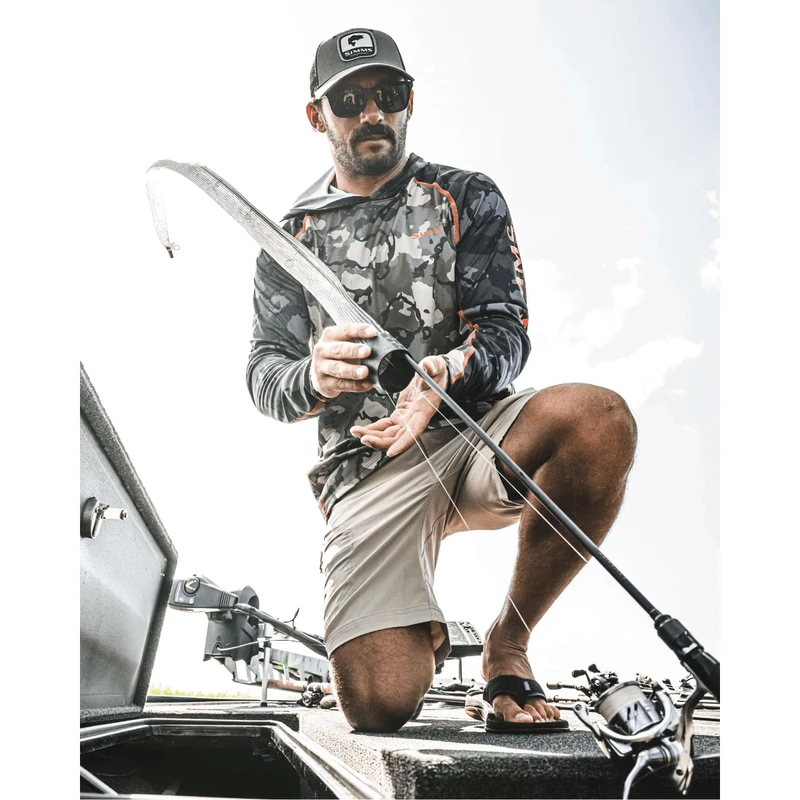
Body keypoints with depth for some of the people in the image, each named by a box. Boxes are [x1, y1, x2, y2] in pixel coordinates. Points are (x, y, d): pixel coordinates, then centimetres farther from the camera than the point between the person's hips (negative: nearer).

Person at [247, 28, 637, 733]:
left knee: (602, 419, -33)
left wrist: (448, 371, -22)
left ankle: (507, 644, -10)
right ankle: (424, 631, 23)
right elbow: (265, 378, 6)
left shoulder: (469, 199, 13)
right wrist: (313, 378, -19)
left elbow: (506, 331, 1)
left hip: (476, 425, 1)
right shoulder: (291, 239, 14)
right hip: (366, 464, 0)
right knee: (380, 702, -18)